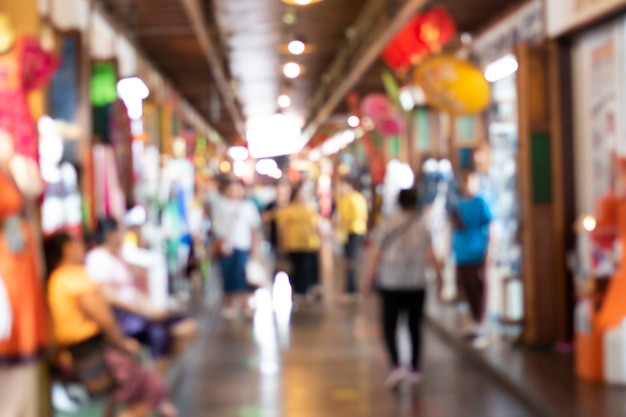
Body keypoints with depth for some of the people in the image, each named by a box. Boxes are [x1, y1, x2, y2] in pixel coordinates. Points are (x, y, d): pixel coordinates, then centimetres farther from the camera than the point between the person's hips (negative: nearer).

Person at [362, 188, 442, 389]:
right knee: (415, 326, 14)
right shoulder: (423, 226, 1)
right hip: (417, 284, 2)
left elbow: (374, 254, -7)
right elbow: (431, 256, -1)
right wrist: (439, 275, 11)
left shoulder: (386, 225, -4)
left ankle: (396, 366, -18)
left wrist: (368, 279, -2)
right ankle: (414, 369, 18)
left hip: (391, 284, -2)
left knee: (389, 327, 1)